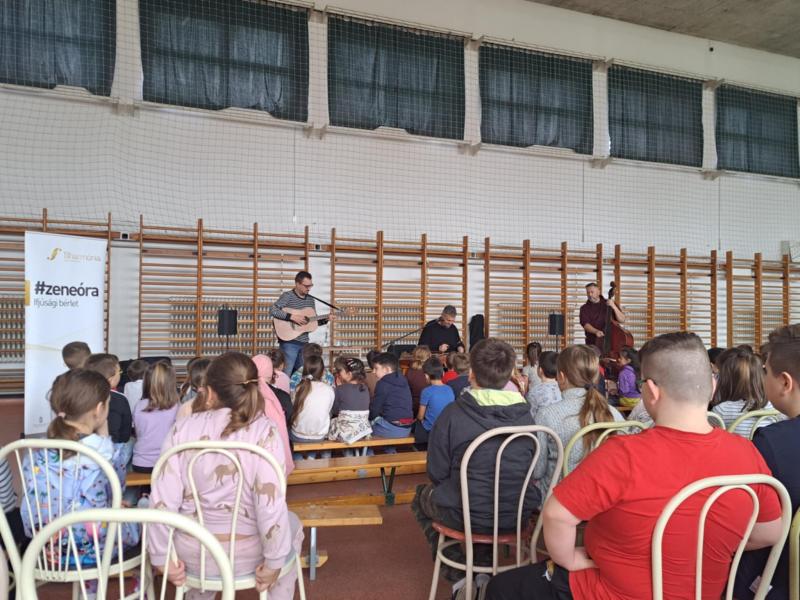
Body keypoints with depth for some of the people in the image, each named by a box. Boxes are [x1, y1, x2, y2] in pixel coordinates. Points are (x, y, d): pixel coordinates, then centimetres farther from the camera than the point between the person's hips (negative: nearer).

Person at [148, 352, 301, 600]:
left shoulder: (183, 428, -10)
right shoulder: (264, 431, -17)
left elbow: (163, 499, -12)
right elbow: (271, 503, -23)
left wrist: (162, 557, -1)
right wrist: (273, 561, -12)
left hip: (190, 553, 3)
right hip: (245, 555, -2)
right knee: (291, 525, 30)